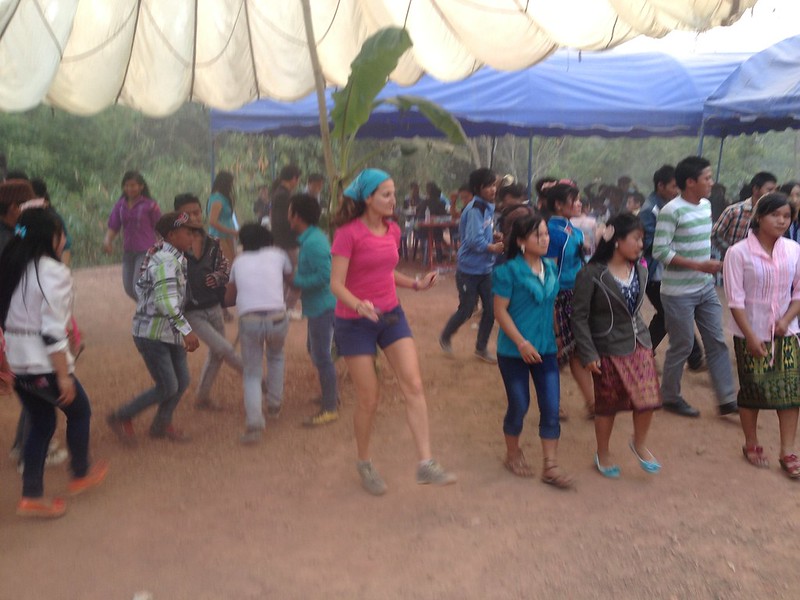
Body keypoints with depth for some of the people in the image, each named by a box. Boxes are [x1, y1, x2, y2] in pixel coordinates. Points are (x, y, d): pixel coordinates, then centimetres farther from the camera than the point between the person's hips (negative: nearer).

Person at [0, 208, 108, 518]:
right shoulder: (54, 272, -17)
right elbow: (52, 332, -21)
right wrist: (63, 375, -16)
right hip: (44, 365, -7)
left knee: (41, 424, 18)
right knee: (79, 412, 17)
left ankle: (31, 497, 21)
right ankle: (81, 475, 32)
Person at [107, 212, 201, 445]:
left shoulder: (175, 258, 9)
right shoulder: (165, 262, -21)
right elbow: (165, 301, -32)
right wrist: (186, 330, -38)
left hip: (170, 332, 9)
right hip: (152, 334, -9)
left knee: (182, 381, 13)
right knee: (167, 387, -5)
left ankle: (161, 425, 32)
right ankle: (120, 418, 14)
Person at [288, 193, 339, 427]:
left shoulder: (313, 243, -22)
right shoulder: (312, 237, 9)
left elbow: (324, 276, -27)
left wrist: (296, 280, -18)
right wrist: (297, 279, 9)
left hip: (322, 306, -11)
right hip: (317, 305, 11)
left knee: (321, 356, -2)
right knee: (314, 349, 23)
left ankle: (330, 408, 10)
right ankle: (331, 394, 37)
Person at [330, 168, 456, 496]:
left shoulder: (393, 230, 5)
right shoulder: (348, 233, -15)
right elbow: (336, 284, -17)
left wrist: (416, 283, 2)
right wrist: (359, 305, -35)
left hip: (391, 315, 6)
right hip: (355, 322, -5)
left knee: (413, 385, -7)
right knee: (369, 399, 2)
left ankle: (426, 464, -2)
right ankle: (364, 463, 27)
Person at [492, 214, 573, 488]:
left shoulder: (550, 267, 5)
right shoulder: (509, 270, -13)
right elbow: (500, 310, -15)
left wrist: (554, 338, 16)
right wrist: (522, 343, -20)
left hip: (545, 349, 5)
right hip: (514, 350, -5)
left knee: (551, 407, 1)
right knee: (519, 405, 8)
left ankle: (550, 466, 11)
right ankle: (513, 455, 31)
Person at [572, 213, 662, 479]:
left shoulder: (640, 270, 2)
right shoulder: (591, 274, -17)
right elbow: (579, 316, -15)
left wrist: (643, 337, 18)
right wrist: (588, 354, -17)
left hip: (639, 344, 5)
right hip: (609, 350, -5)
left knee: (648, 398, 1)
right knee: (608, 405, 9)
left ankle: (639, 443, 30)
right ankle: (602, 454, 32)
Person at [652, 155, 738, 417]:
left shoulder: (706, 205, 7)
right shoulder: (671, 211, -16)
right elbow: (660, 251, -20)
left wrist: (713, 265, 10)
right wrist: (699, 265, -21)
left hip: (706, 288, 7)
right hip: (679, 293, -7)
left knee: (716, 342, 8)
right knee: (682, 346, 3)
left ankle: (726, 399, 16)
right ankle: (670, 397, 22)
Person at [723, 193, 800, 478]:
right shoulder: (738, 253, -13)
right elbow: (735, 300, -13)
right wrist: (750, 336, -15)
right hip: (750, 334, -3)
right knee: (752, 390, 7)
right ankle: (752, 445, 26)